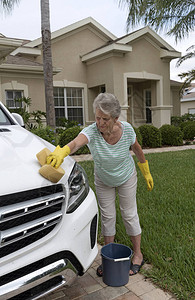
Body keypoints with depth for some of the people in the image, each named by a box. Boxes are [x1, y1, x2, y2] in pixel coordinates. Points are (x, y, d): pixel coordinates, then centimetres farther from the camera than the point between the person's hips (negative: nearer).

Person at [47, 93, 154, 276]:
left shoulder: (126, 129, -26)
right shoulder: (91, 131, -32)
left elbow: (137, 149, -7)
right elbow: (76, 142, -55)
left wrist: (146, 173, 3)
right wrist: (62, 152, -77)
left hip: (126, 178, 0)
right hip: (103, 181, 1)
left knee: (129, 214, 6)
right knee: (107, 216, 8)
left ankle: (138, 255, 26)